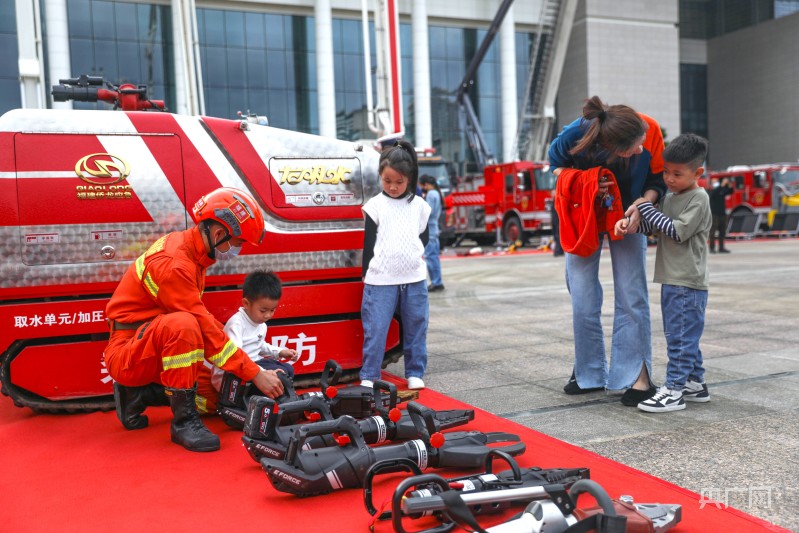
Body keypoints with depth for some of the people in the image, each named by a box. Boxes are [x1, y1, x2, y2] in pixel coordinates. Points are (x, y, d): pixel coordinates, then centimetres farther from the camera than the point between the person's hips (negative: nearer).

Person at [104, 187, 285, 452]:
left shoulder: (192, 252, 4)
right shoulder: (174, 263, -25)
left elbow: (203, 318, 8)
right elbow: (203, 326, -28)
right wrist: (255, 373, -27)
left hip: (157, 347, 9)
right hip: (127, 354, -9)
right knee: (182, 324, -37)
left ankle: (139, 394, 13)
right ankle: (184, 420, -24)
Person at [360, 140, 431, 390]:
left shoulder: (419, 205, 8)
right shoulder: (374, 206, 1)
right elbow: (368, 243, 3)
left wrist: (414, 254, 7)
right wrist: (367, 275, 3)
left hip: (414, 278, 3)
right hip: (380, 279, -3)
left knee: (416, 328, 9)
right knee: (375, 330, -2)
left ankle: (415, 373, 21)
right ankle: (368, 377, 8)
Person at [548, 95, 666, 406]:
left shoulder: (650, 130, -27)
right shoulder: (575, 136, -31)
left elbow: (658, 179, -11)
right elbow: (557, 162, -7)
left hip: (627, 215, 1)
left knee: (632, 297, -4)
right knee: (583, 299, 0)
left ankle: (637, 375, 5)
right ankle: (589, 373, 16)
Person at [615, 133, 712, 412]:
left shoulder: (698, 199, -11)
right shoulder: (670, 197, 15)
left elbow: (678, 231, -19)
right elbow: (652, 226, 14)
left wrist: (646, 208, -14)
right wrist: (628, 223, -6)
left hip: (688, 283, -9)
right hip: (671, 280, 9)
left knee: (680, 337, -6)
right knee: (683, 337, 16)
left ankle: (674, 390, -2)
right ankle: (695, 384, 26)